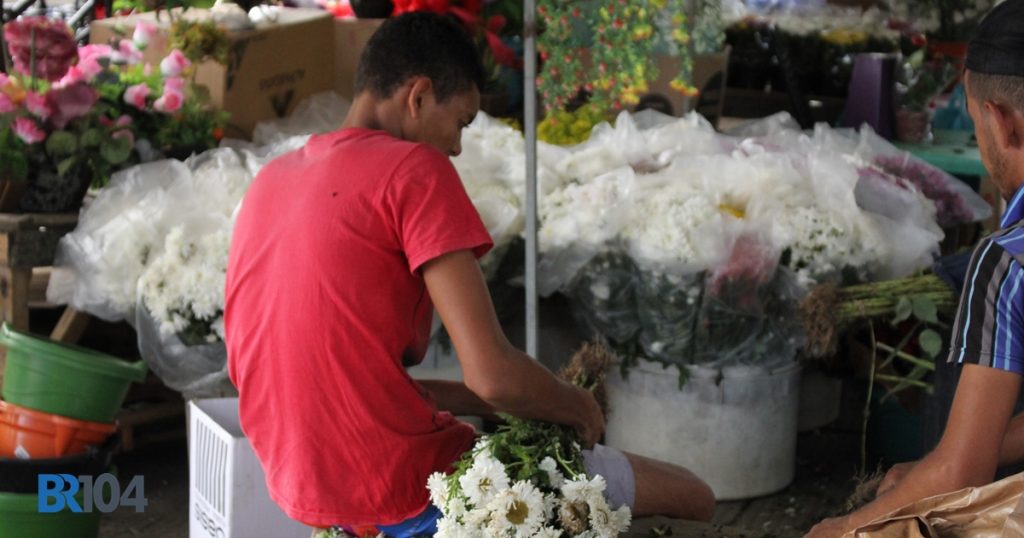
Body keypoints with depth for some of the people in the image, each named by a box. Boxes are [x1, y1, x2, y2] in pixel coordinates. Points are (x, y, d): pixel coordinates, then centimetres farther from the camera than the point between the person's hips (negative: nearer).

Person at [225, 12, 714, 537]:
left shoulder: (269, 183, 10)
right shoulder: (415, 170, -14)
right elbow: (492, 372, -21)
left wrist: (469, 400, 14)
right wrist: (575, 405, 0)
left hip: (306, 492, 9)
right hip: (410, 494, -9)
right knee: (691, 495, 4)